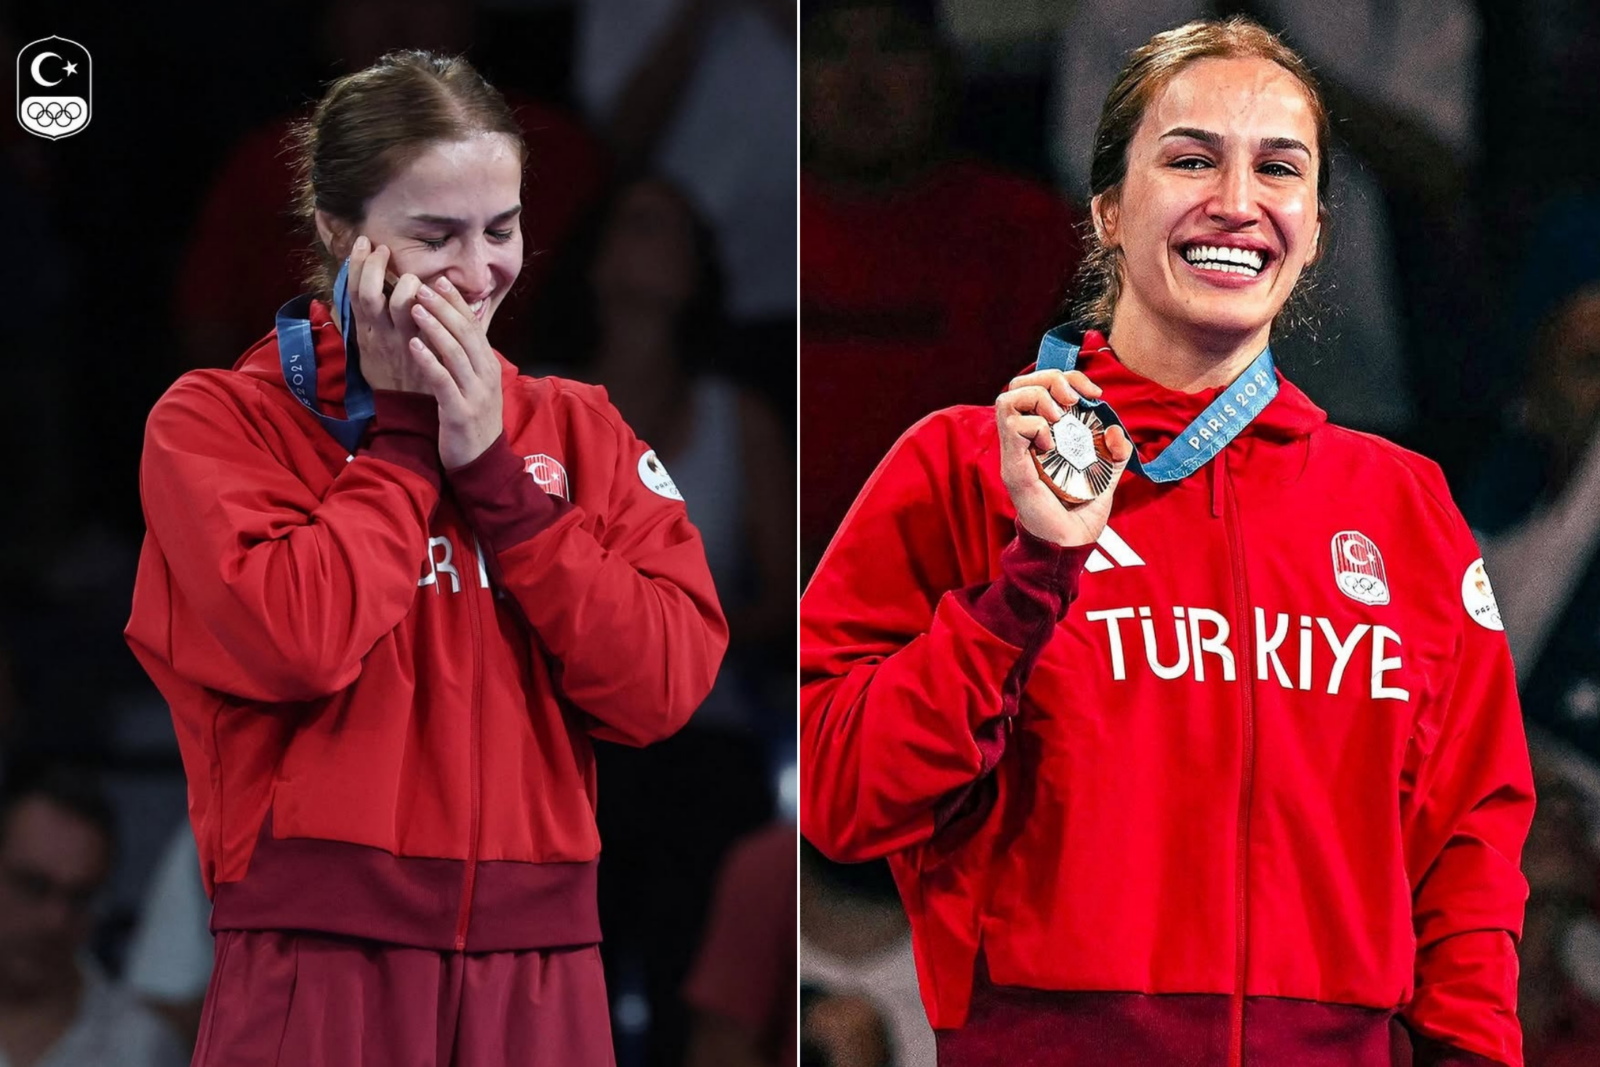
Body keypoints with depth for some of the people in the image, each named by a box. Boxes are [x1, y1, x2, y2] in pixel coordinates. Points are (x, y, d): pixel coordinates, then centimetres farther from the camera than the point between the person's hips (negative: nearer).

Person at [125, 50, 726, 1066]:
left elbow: (664, 685, -1)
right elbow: (297, 640, -16)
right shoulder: (219, 420, 2)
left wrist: (492, 470, -6)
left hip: (538, 977, 3)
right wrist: (407, 429, -5)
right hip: (318, 970, -3)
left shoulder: (576, 430, 13)